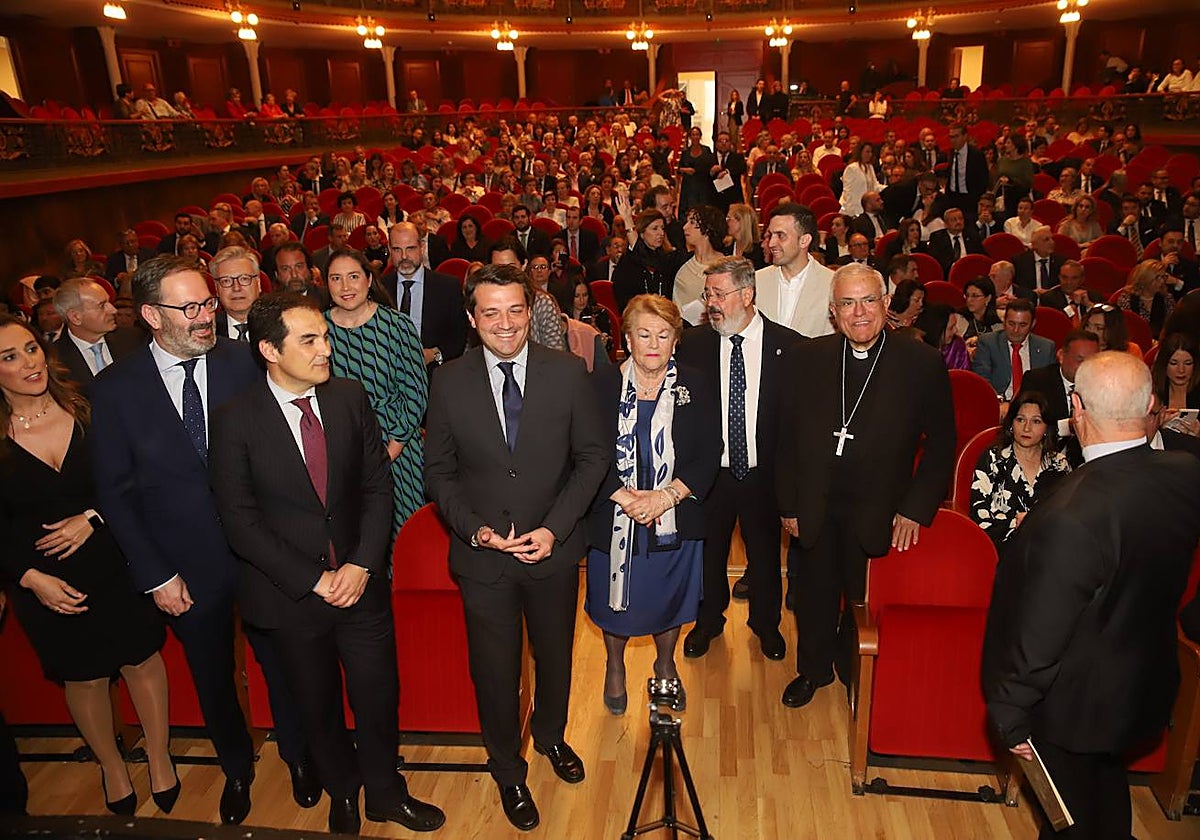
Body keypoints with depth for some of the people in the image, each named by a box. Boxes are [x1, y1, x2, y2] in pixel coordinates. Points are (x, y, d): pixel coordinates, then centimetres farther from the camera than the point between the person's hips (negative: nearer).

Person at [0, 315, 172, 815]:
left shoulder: (85, 412, -7)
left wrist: (93, 517, -15)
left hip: (115, 567, 1)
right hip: (47, 584, -1)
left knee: (142, 659, 12)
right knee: (84, 678, 16)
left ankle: (159, 758, 36)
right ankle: (111, 768, 42)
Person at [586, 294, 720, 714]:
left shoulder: (695, 386, -4)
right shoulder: (602, 387, -7)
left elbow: (709, 454, -8)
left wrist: (665, 496, -19)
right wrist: (625, 497, -22)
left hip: (676, 521, 1)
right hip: (614, 521, 0)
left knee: (668, 601, 19)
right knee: (616, 602, 17)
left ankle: (666, 666, 48)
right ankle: (614, 667, 46)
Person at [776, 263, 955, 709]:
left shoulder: (923, 363, -9)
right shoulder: (806, 359, -4)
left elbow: (941, 443, -4)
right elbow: (786, 436, 0)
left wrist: (916, 509, -8)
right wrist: (788, 504, -1)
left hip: (877, 512, -1)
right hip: (814, 509, 2)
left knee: (864, 600, 15)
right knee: (815, 596, 18)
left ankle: (854, 671, 45)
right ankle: (814, 668, 44)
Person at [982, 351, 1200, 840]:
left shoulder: (1070, 519, -39)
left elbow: (1038, 639, -29)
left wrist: (1010, 716, -14)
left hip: (1072, 707, -6)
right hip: (1145, 688, 7)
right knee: (1108, 787, 33)